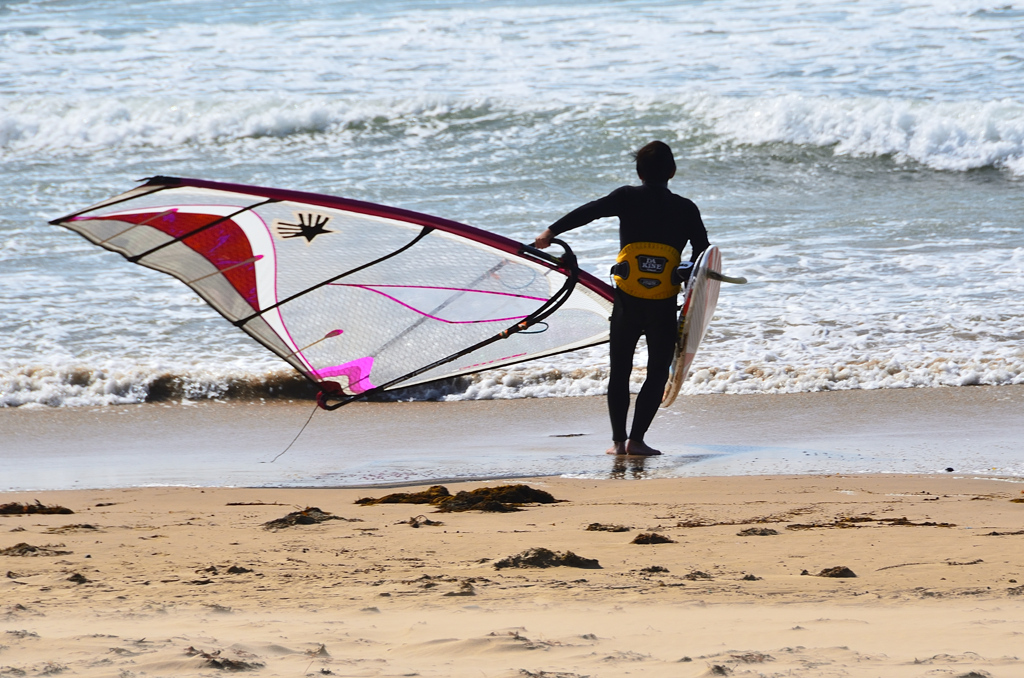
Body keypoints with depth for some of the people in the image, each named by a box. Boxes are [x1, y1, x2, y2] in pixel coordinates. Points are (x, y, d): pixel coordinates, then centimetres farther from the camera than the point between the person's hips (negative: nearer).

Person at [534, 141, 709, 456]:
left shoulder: (628, 198, 1)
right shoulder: (686, 209, 4)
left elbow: (588, 211, -9)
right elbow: (703, 254, 1)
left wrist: (551, 232, -5)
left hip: (627, 300, 0)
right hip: (664, 306, 0)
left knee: (619, 371, 13)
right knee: (658, 372, 8)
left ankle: (618, 439, 9)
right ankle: (636, 439, -2)